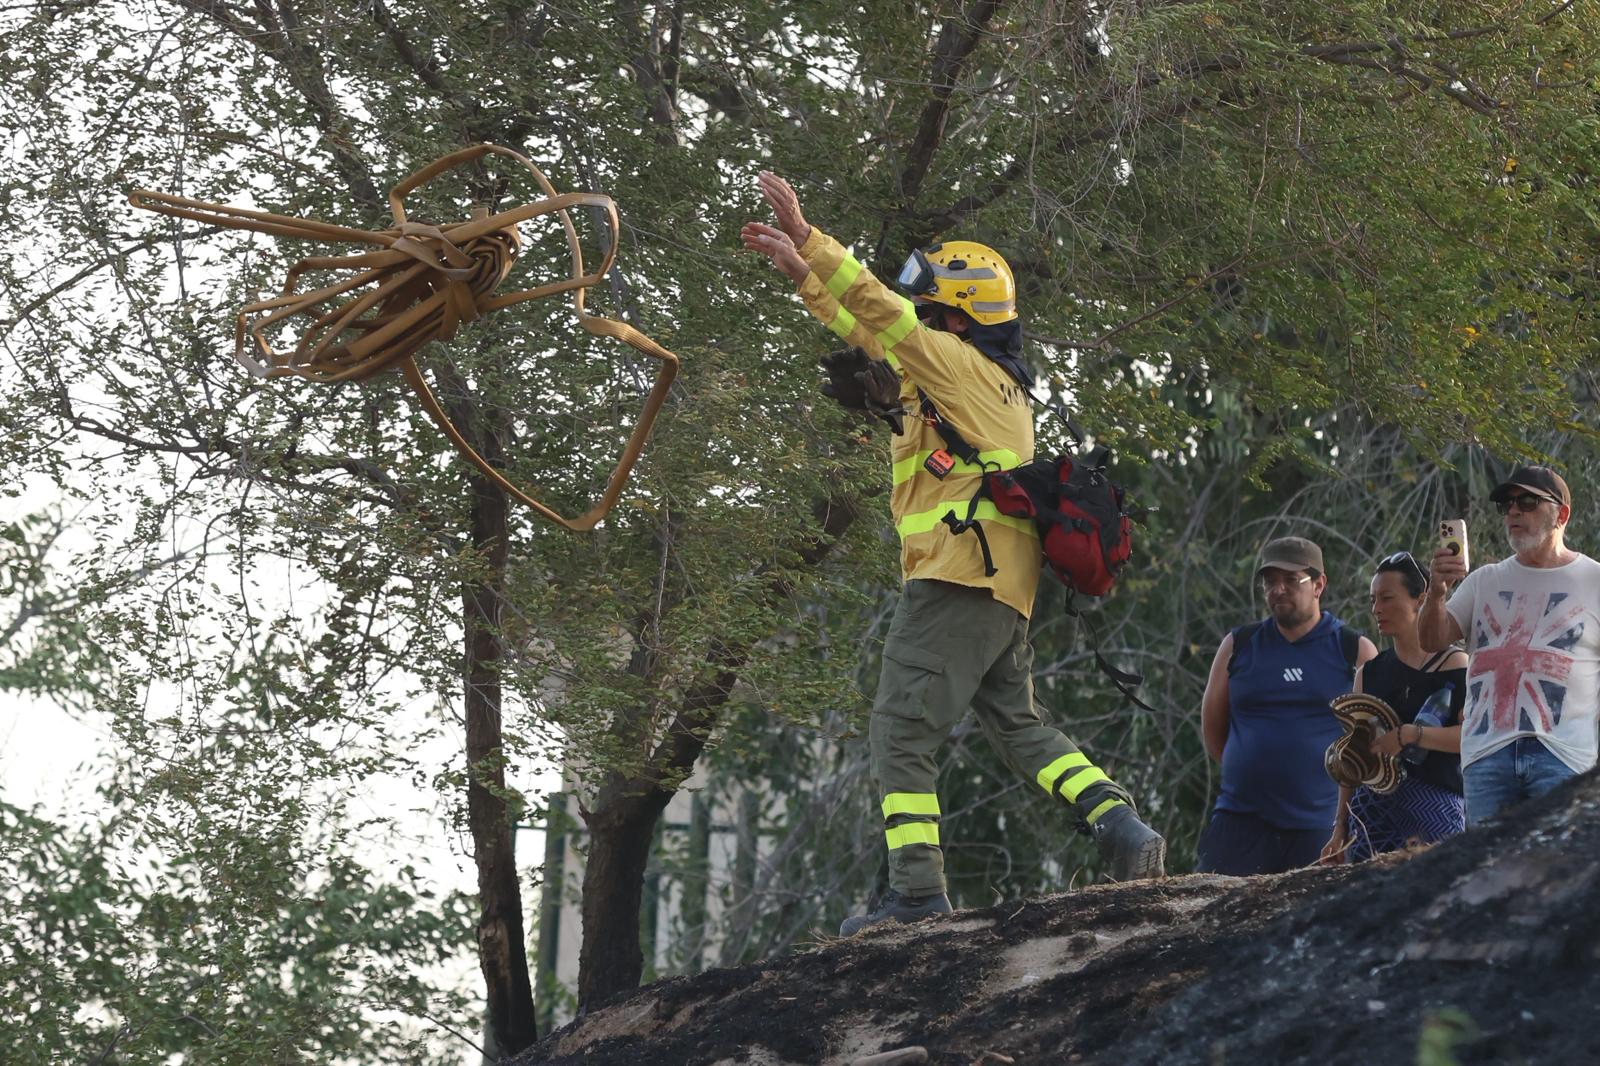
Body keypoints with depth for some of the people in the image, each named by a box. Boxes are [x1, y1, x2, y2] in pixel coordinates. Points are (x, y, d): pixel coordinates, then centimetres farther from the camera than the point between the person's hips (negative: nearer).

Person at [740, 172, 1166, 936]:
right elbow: (871, 332, 30)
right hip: (1005, 588, 10)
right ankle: (1121, 826, -2)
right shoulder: (984, 378, 22)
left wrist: (808, 238, -13)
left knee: (901, 730, -7)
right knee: (1016, 726, 14)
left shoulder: (960, 364, -5)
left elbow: (884, 314, -15)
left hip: (957, 578, -10)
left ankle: (917, 892, -13)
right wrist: (801, 271, 28)